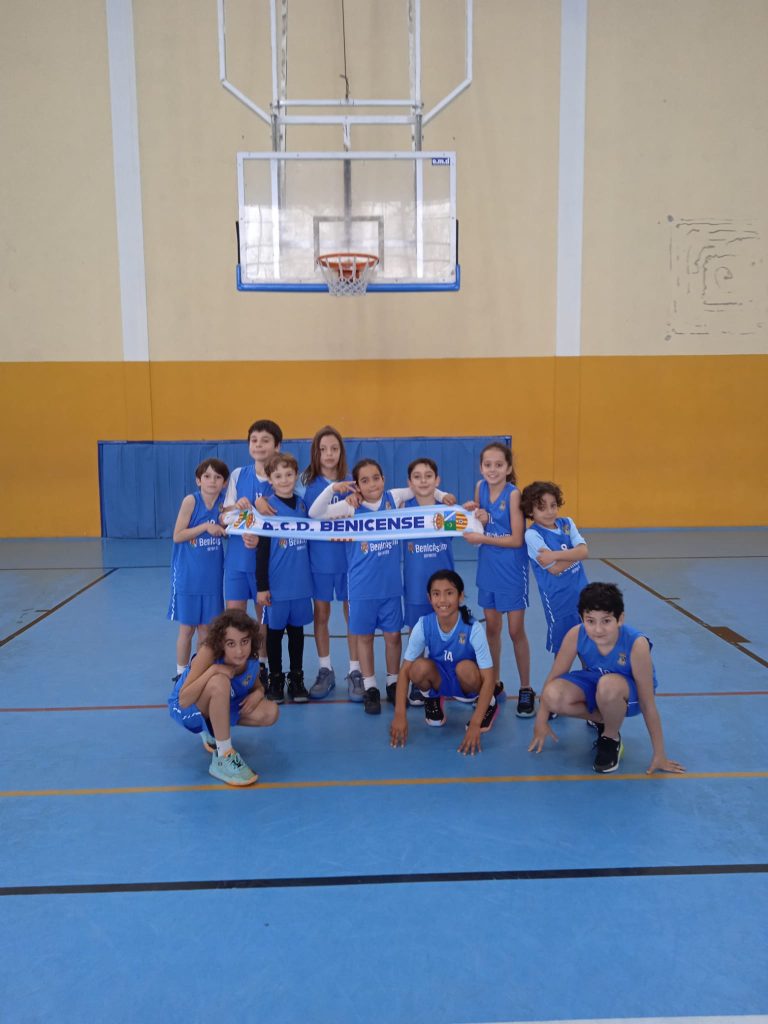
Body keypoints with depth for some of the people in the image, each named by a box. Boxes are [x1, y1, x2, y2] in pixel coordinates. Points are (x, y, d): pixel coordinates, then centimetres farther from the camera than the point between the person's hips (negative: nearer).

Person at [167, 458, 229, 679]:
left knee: (206, 629, 11)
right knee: (187, 629, 6)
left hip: (212, 577, 3)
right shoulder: (191, 501, -12)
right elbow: (177, 536, -12)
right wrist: (205, 527, -22)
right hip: (188, 576, -3)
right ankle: (182, 673, 22)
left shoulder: (223, 504, -1)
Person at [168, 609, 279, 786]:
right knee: (220, 682, -38)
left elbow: (257, 686, 5)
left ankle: (212, 731, 9)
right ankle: (223, 758, -26)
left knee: (270, 713, -15)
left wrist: (258, 693, -19)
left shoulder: (252, 662, -17)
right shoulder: (208, 653, -32)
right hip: (185, 710, -6)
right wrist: (212, 670, -43)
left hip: (220, 708, 6)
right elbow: (184, 701, -35)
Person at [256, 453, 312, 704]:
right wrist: (262, 586, -10)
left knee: (297, 629, 13)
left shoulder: (302, 504, 4)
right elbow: (262, 550, -9)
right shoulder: (267, 507, -9)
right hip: (276, 584, -4)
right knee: (275, 631, 9)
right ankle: (275, 680, 23)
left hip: (300, 582, 4)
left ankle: (296, 679, 26)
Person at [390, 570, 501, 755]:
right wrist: (400, 715, -25)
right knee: (420, 668, -31)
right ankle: (432, 699, 4)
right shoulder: (423, 626, -20)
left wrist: (475, 724, -34)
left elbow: (488, 679, -26)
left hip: (467, 684, -1)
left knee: (465, 668, -36)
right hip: (439, 682, 1)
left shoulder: (473, 629, -26)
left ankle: (488, 704, -2)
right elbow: (405, 671, -16)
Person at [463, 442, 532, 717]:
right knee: (492, 628, 14)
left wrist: (481, 538, -20)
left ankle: (526, 689, 16)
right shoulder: (481, 487, 0)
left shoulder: (513, 494, -16)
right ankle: (493, 684, 27)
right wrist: (477, 516, -11)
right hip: (487, 569, 5)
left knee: (516, 631, 2)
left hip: (512, 571, -5)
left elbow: (517, 539, -18)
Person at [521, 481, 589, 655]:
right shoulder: (532, 534, -14)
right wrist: (574, 553, -9)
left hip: (582, 594, 5)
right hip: (559, 600, -4)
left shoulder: (567, 523, 2)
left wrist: (555, 554, -22)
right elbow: (554, 568, -18)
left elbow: (584, 552, -11)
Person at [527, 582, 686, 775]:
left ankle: (612, 739, -8)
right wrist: (541, 721, -5)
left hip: (629, 694, -3)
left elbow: (648, 704, -25)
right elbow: (553, 677, -11)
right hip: (595, 685, 4)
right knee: (553, 696, -28)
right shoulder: (575, 635, -25)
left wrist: (659, 755, -18)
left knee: (608, 685, -40)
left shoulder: (636, 644, -33)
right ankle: (602, 719, 4)